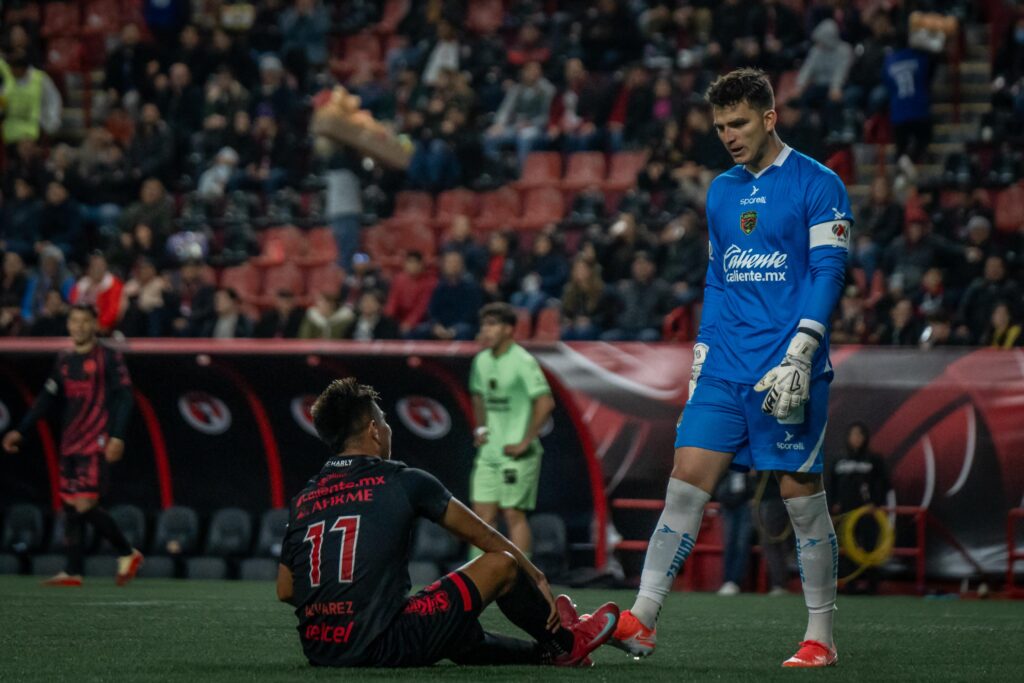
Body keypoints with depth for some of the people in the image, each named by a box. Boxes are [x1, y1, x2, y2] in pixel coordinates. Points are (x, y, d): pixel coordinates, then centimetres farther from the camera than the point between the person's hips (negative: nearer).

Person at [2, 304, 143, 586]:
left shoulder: (108, 358, -3)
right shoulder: (64, 361, 15)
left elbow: (123, 397, -8)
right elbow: (47, 399, 19)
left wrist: (117, 436, -18)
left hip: (96, 444, -7)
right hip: (70, 445, 7)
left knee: (85, 505, -15)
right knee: (71, 506, 4)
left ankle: (127, 553, 1)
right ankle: (73, 572, 7)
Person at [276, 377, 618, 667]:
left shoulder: (301, 500, 10)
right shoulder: (403, 482, -2)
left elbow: (285, 591, 13)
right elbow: (485, 538, 10)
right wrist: (537, 579, 24)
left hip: (318, 653, 6)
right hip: (382, 649, -6)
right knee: (501, 564, 11)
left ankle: (544, 653, 51)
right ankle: (565, 645, 35)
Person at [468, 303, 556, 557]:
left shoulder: (522, 362, -13)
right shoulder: (481, 361, 10)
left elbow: (545, 402, -18)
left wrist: (525, 442, -17)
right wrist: (480, 428, 13)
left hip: (516, 453, -7)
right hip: (489, 450, 7)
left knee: (514, 514, -5)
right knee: (483, 514, 5)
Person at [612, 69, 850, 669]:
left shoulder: (818, 185, -3)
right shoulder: (722, 191, 17)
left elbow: (828, 273, -9)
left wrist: (799, 355, -18)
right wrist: (701, 357, 15)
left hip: (786, 372, -6)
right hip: (725, 371, 6)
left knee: (802, 496, -2)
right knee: (686, 483, -3)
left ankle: (821, 638, 7)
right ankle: (641, 622, -5)